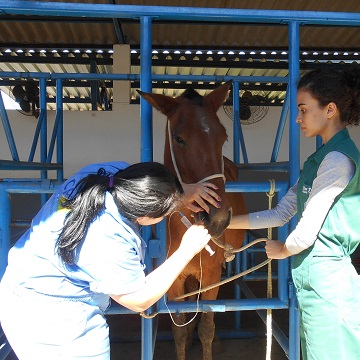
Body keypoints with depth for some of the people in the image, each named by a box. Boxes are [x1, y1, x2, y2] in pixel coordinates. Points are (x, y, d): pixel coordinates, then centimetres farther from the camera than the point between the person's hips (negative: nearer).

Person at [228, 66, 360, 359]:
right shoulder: (321, 158, 11)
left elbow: (305, 234, -19)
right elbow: (282, 214, 10)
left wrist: (281, 250, 2)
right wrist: (227, 222, 6)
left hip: (327, 284, -9)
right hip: (319, 281, 9)